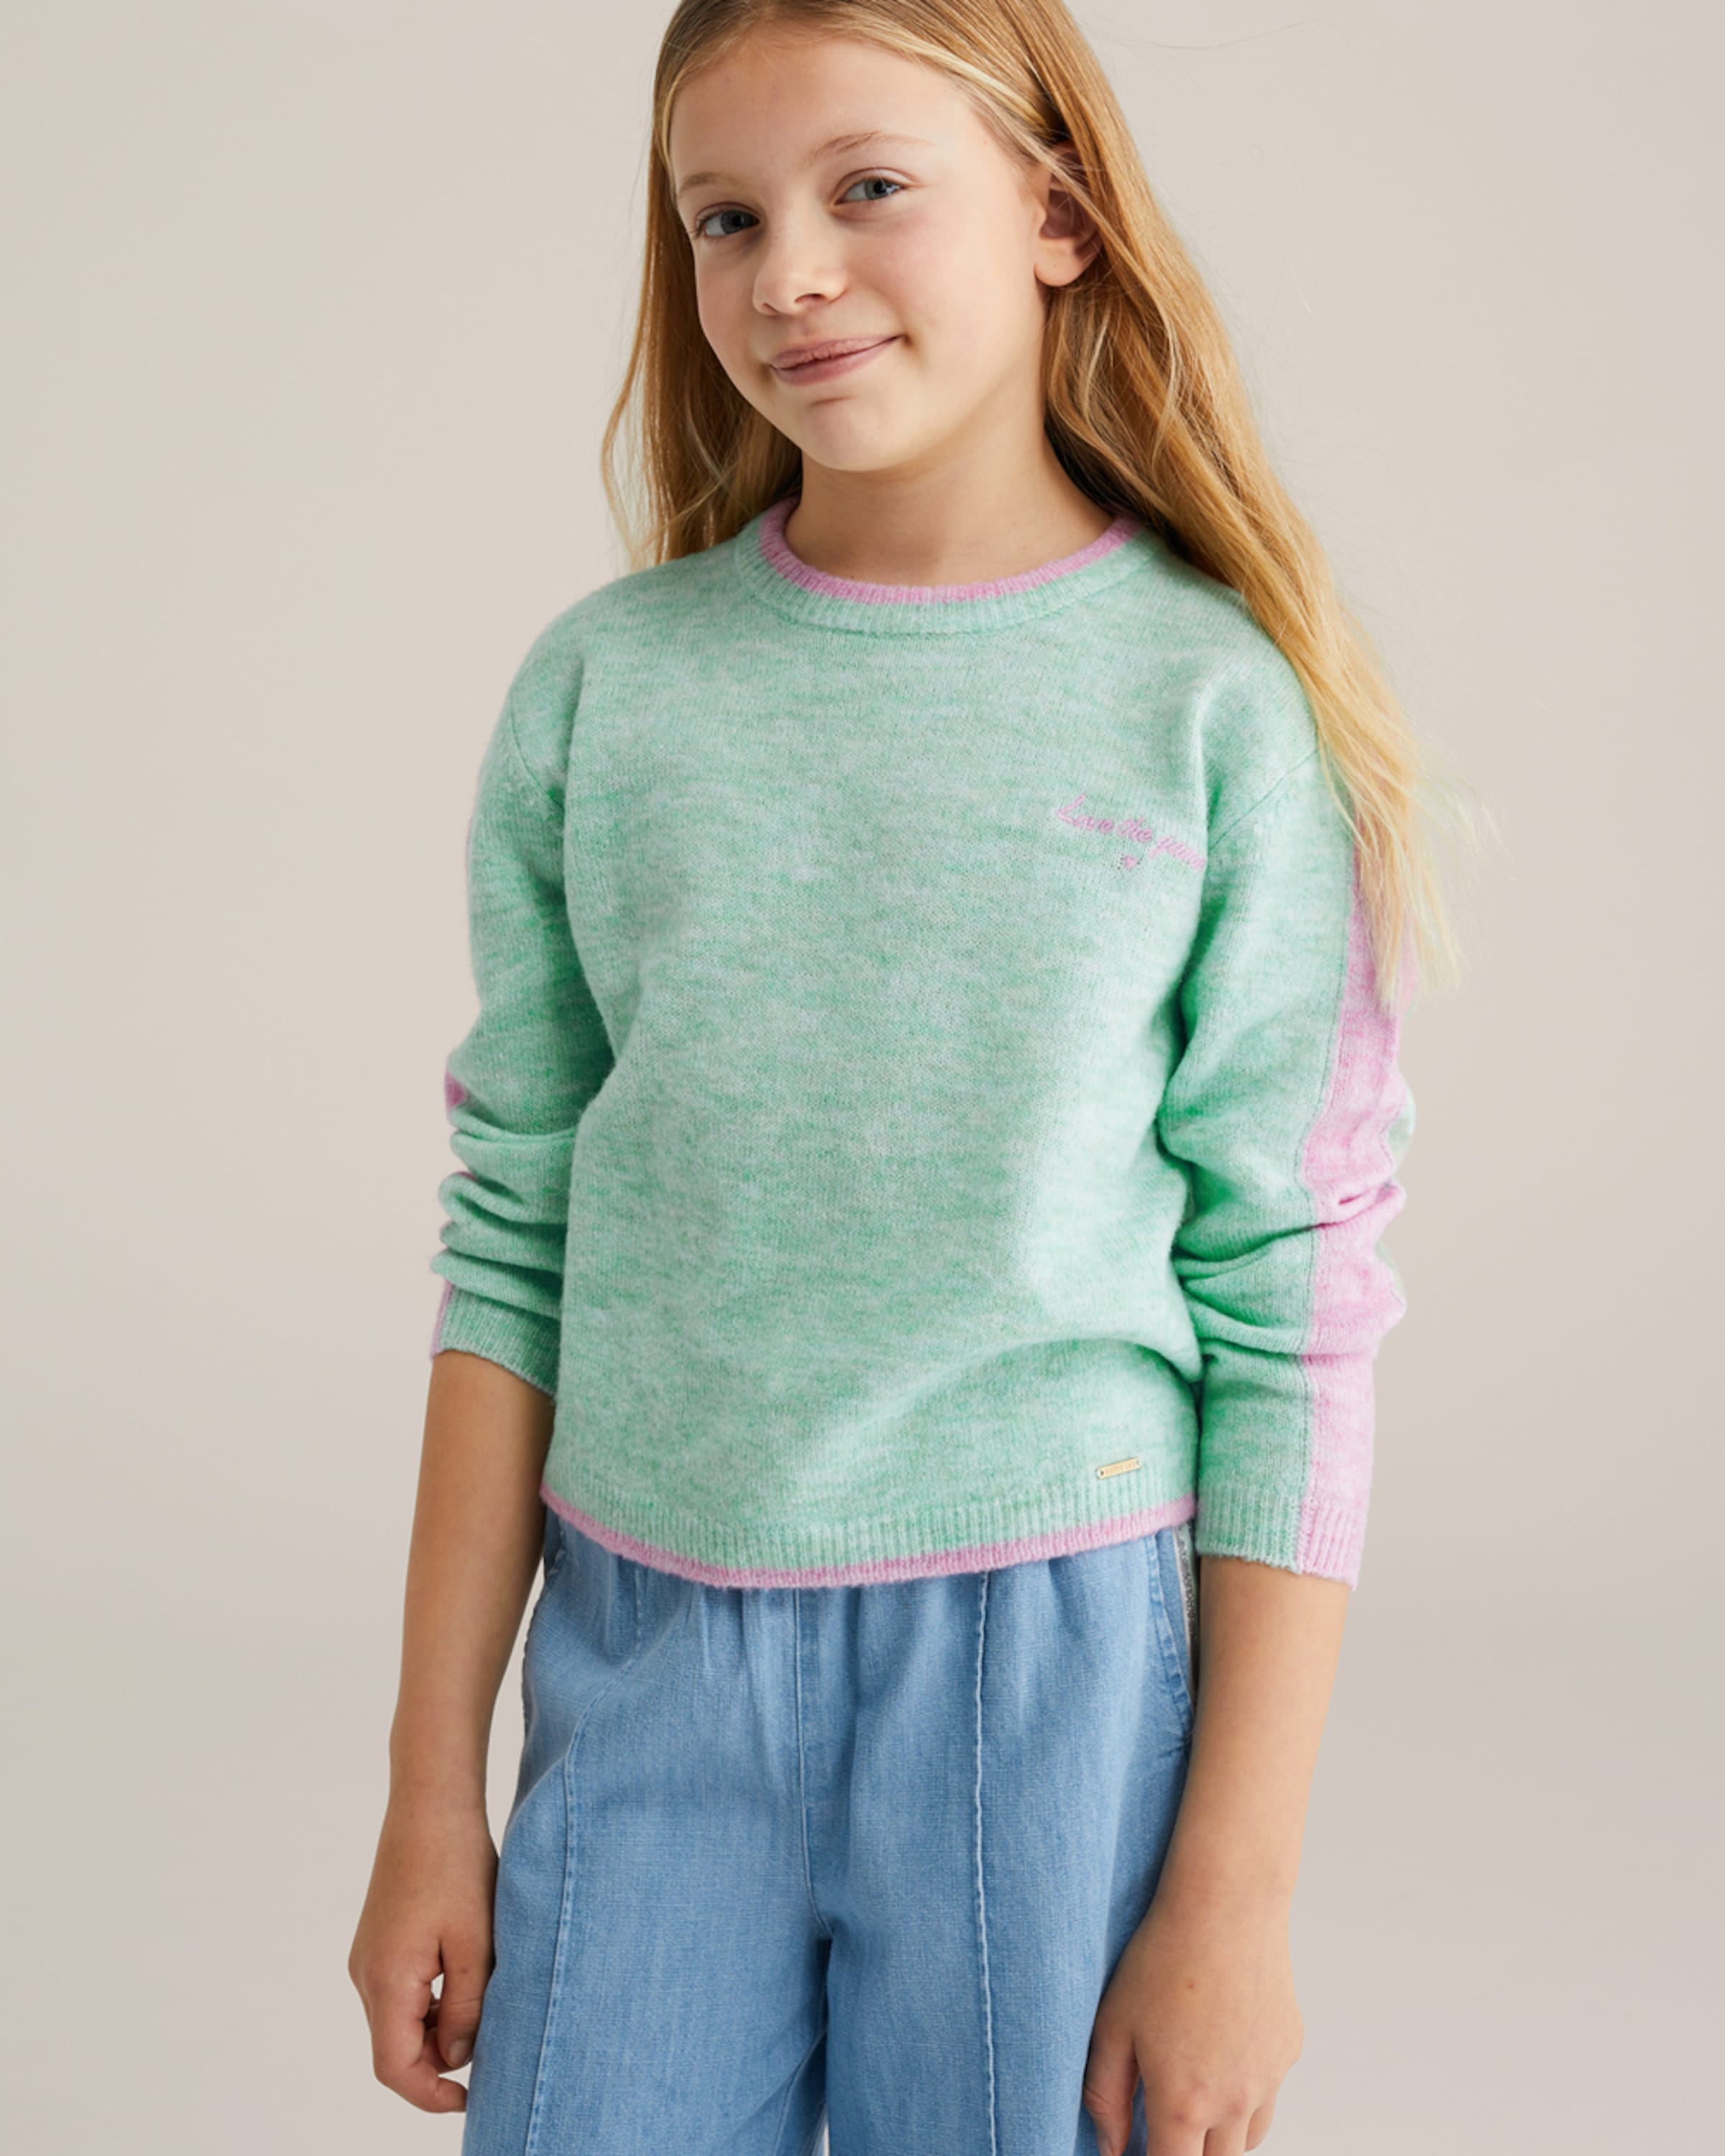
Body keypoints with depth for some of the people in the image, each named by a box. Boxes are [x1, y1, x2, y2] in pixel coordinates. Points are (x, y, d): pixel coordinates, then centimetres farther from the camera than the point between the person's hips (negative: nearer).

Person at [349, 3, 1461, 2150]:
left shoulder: (1218, 708, -6)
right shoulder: (600, 686, 2)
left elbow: (1295, 1322, -6)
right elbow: (510, 1250, 5)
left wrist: (1236, 1889, -7)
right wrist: (432, 1788, 4)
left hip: (1055, 1651, -2)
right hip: (643, 1653, 2)